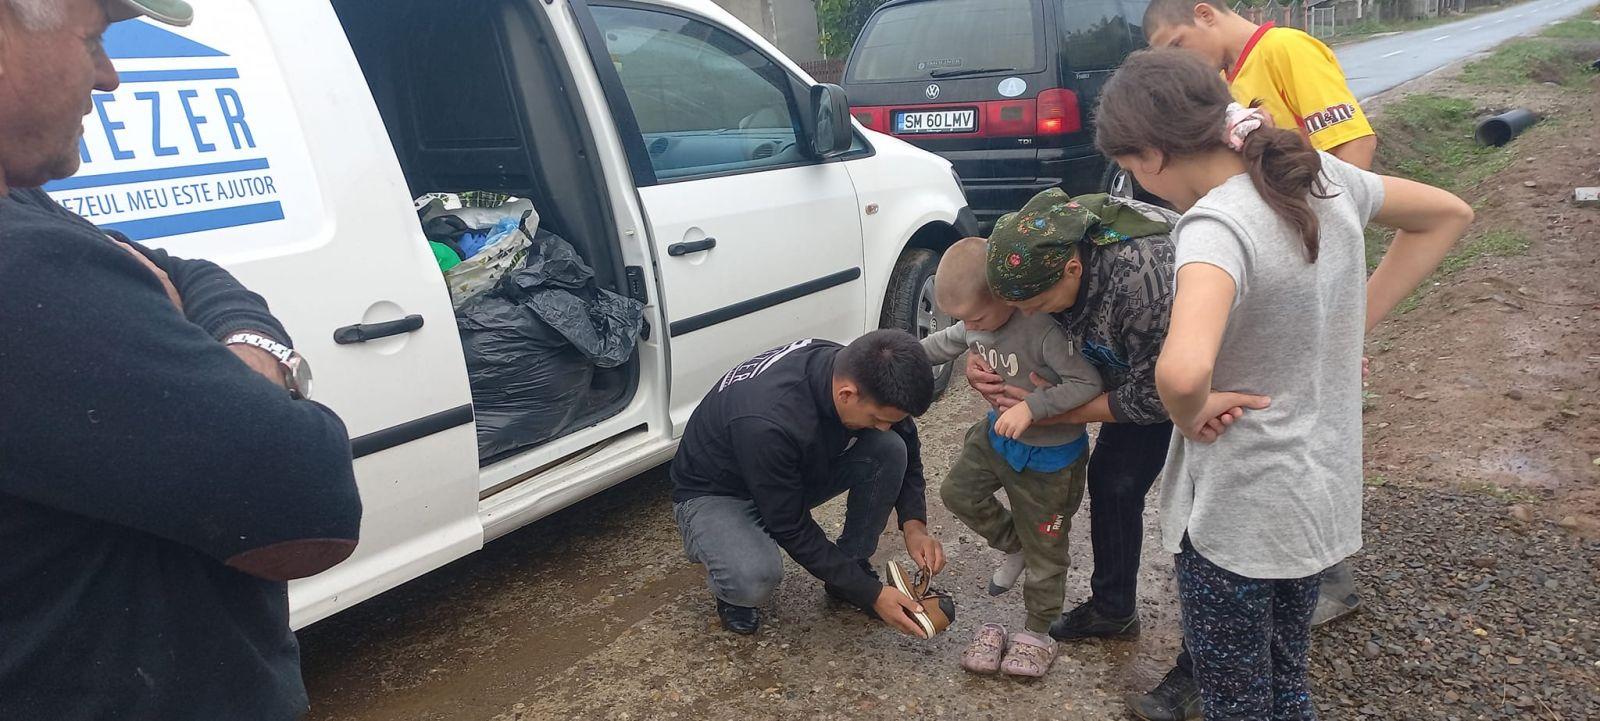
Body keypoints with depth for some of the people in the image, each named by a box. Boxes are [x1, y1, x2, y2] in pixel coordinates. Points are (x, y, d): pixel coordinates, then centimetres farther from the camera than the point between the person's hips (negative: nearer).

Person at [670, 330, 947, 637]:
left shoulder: (855, 369, -20)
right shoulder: (767, 422, -41)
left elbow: (908, 447, 0)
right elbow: (792, 529, -28)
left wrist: (914, 525, -12)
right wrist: (870, 594, -23)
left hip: (795, 476, 6)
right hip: (715, 494, -6)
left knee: (888, 449, -18)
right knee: (755, 579, -37)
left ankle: (854, 564, 1)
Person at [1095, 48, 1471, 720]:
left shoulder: (1216, 225, -28)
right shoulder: (1322, 176, -4)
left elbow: (1182, 372, -46)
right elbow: (1448, 215, 14)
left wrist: (1190, 418, -23)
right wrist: (1356, 321, 7)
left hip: (1238, 519, -7)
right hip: (1323, 494, 8)